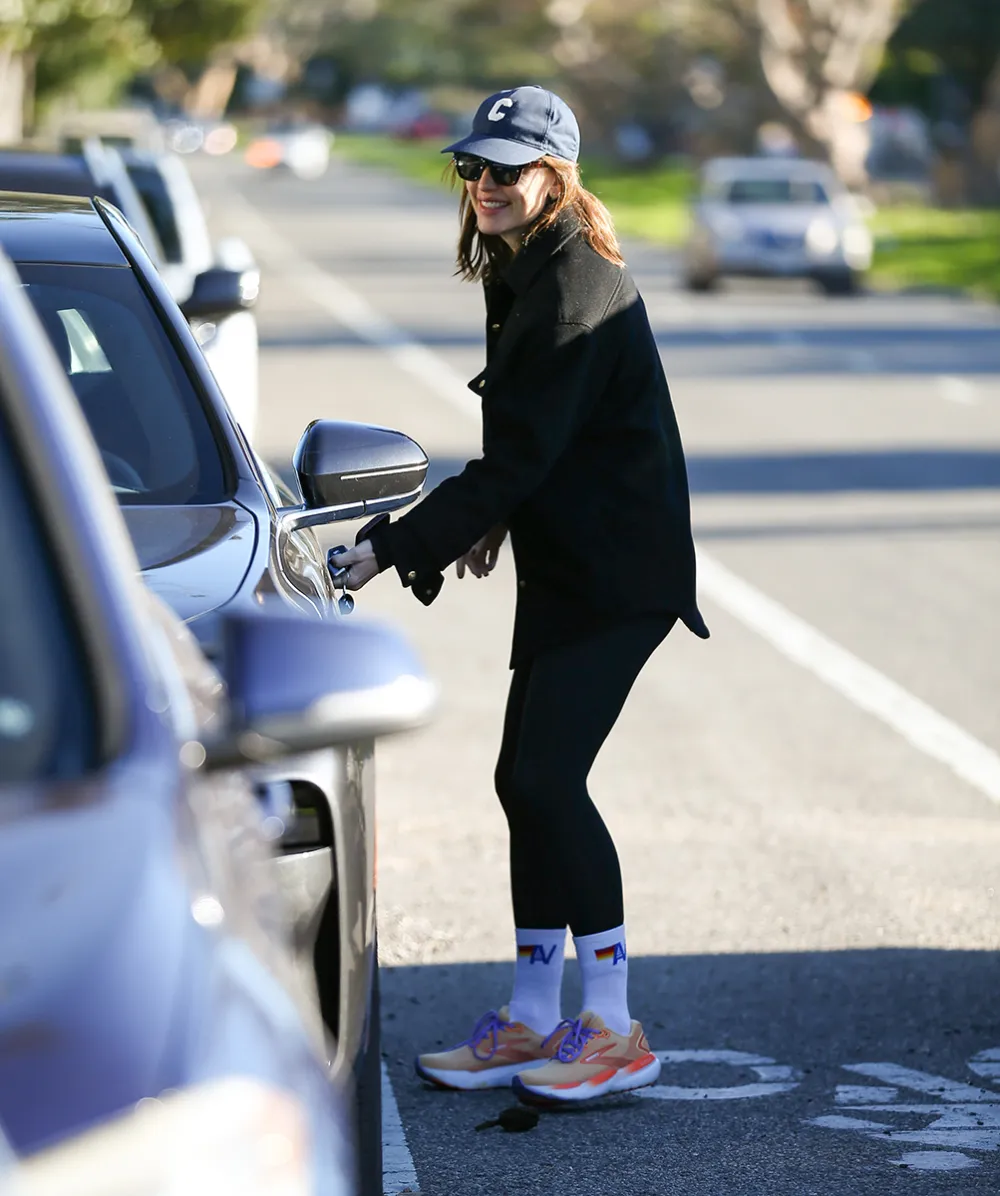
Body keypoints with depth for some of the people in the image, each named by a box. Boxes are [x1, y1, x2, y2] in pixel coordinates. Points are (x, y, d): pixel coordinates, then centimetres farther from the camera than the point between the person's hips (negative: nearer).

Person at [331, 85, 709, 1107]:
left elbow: (519, 456, -23)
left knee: (548, 779, -13)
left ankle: (614, 1030, -5)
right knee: (525, 780, 9)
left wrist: (392, 550, -24)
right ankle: (532, 1022, 16)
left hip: (618, 575, -10)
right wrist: (494, 520, 13)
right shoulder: (522, 274, 12)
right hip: (563, 566, 10)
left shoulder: (576, 287, -18)